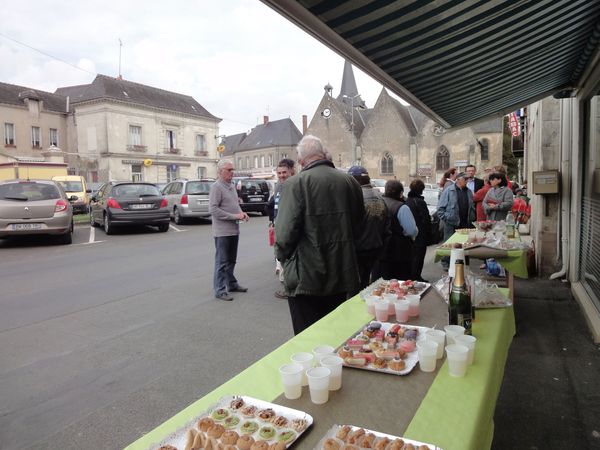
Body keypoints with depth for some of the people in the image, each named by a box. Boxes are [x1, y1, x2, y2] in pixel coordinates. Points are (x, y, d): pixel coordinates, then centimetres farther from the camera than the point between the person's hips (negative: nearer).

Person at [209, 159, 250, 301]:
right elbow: (213, 209, -20)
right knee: (222, 261, -1)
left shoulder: (231, 186, 14)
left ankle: (232, 284, 30)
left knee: (231, 260, 18)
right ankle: (220, 290, 6)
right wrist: (234, 216, -19)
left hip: (234, 230, 8)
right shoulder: (216, 187, -12)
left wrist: (242, 213, 2)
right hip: (223, 231, -8)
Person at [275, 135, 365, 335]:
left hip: (306, 278, -5)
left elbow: (285, 232, -18)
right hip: (342, 275, 5)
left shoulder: (296, 183, -14)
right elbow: (358, 226, 11)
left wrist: (282, 256, 1)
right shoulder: (350, 181, 3)